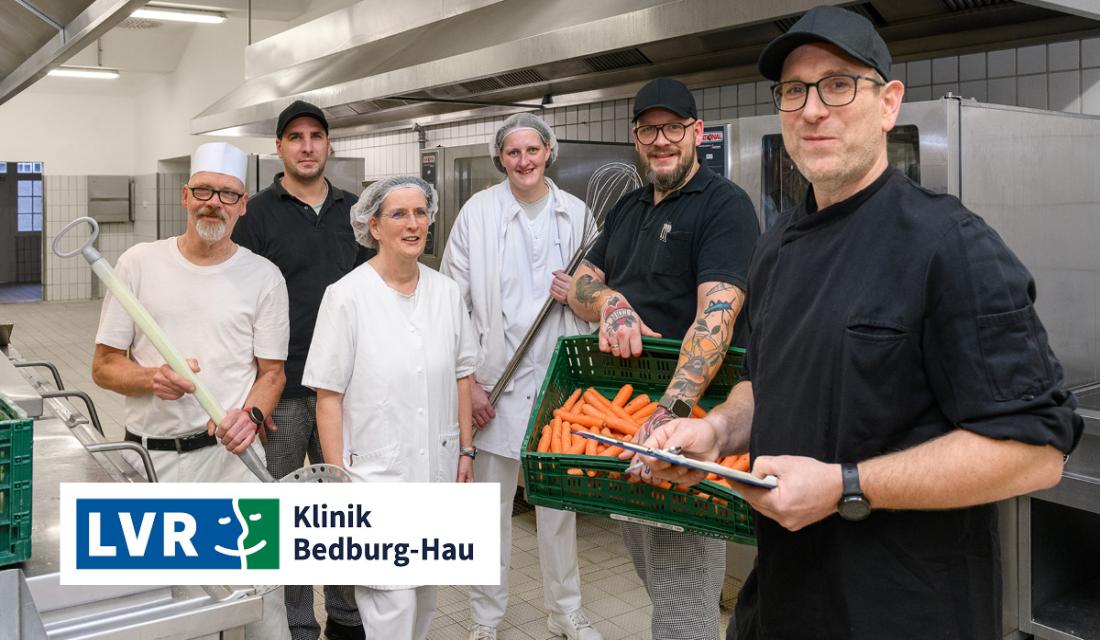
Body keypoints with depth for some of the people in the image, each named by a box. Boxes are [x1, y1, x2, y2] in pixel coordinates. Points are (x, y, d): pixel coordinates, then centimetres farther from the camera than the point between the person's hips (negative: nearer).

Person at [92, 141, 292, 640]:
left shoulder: (263, 276, 2)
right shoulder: (139, 263, 3)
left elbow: (272, 372, 5)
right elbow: (104, 366, 6)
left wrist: (250, 414, -16)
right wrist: (152, 379, -16)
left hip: (230, 453, -1)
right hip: (151, 455, 1)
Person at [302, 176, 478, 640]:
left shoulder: (446, 292, 3)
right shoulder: (346, 296, -10)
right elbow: (328, 394, -9)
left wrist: (466, 451, 9)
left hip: (437, 468, 5)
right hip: (376, 471, -5)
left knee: (424, 590, 18)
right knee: (392, 602, -5)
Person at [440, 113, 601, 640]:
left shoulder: (575, 212, 4)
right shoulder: (478, 211, -3)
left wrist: (578, 294, -9)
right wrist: (465, 380, -8)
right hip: (495, 379, -2)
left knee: (559, 500, 14)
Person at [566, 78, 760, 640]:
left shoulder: (724, 205, -10)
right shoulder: (627, 209, 16)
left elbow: (716, 315, -23)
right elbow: (580, 285, 11)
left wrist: (671, 412, -36)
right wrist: (609, 301, -14)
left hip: (686, 418, -8)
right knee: (648, 569, 20)